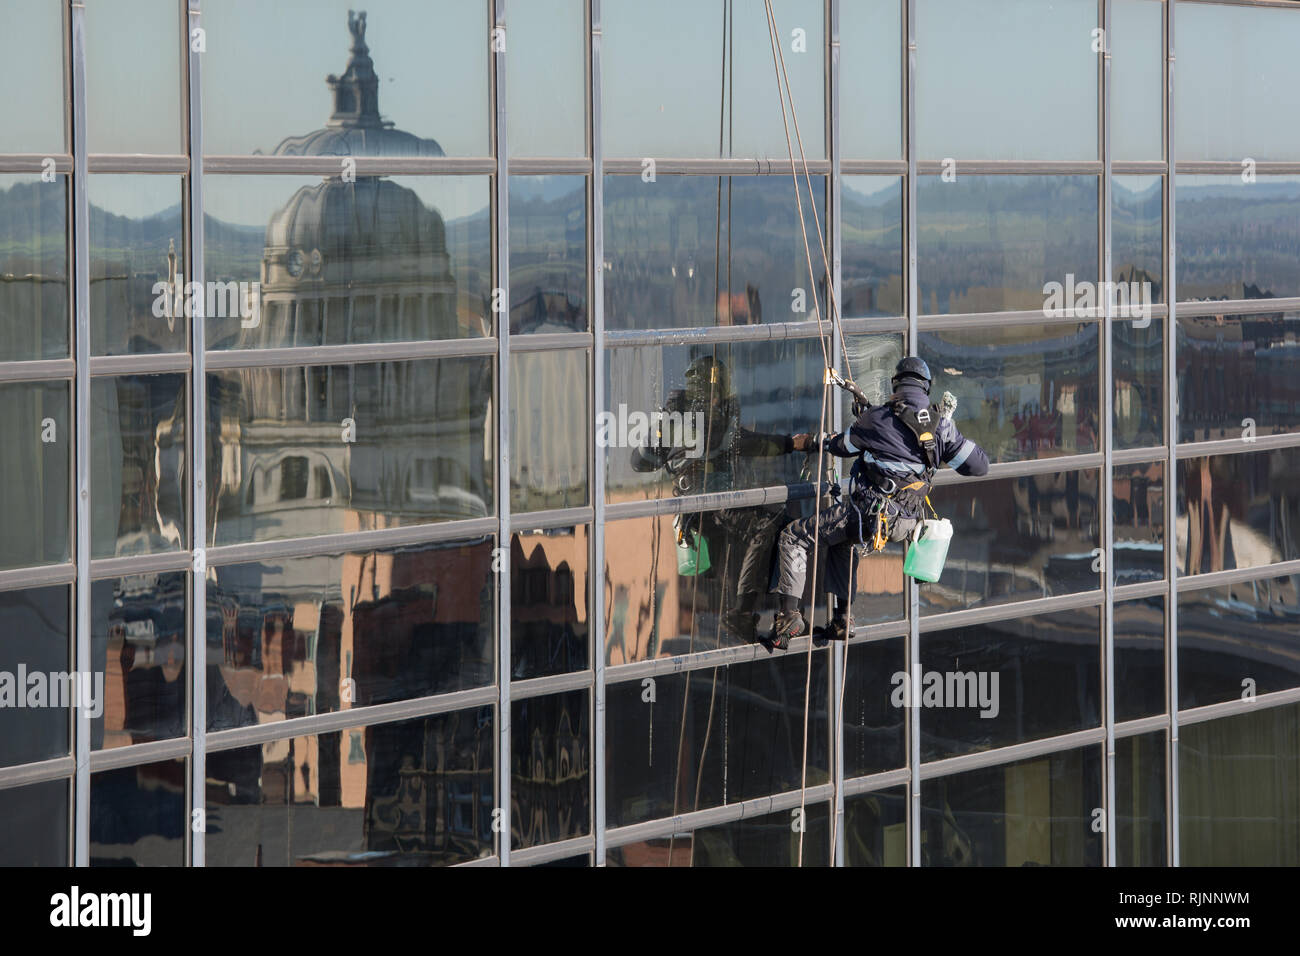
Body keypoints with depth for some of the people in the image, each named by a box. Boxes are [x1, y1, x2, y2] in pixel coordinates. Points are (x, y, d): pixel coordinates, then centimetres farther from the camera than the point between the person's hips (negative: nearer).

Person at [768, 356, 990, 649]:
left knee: (792, 537, 6)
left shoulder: (875, 419, -7)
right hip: (905, 523, 6)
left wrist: (817, 440, 35)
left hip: (868, 512, -6)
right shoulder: (941, 425, 1)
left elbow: (843, 446, 12)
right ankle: (842, 620, 31)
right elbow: (980, 465, 6)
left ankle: (790, 615, -5)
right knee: (841, 541, 34)